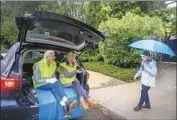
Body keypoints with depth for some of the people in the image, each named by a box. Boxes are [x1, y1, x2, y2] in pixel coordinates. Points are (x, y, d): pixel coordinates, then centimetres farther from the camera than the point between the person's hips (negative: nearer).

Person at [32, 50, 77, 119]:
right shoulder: (39, 65, -19)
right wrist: (49, 80, -29)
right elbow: (37, 80, -19)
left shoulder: (53, 64, -1)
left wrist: (54, 79, -13)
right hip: (40, 85, -5)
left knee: (54, 89, -33)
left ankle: (66, 110, -45)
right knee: (58, 84, -32)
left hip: (49, 83, 5)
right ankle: (68, 105, -37)